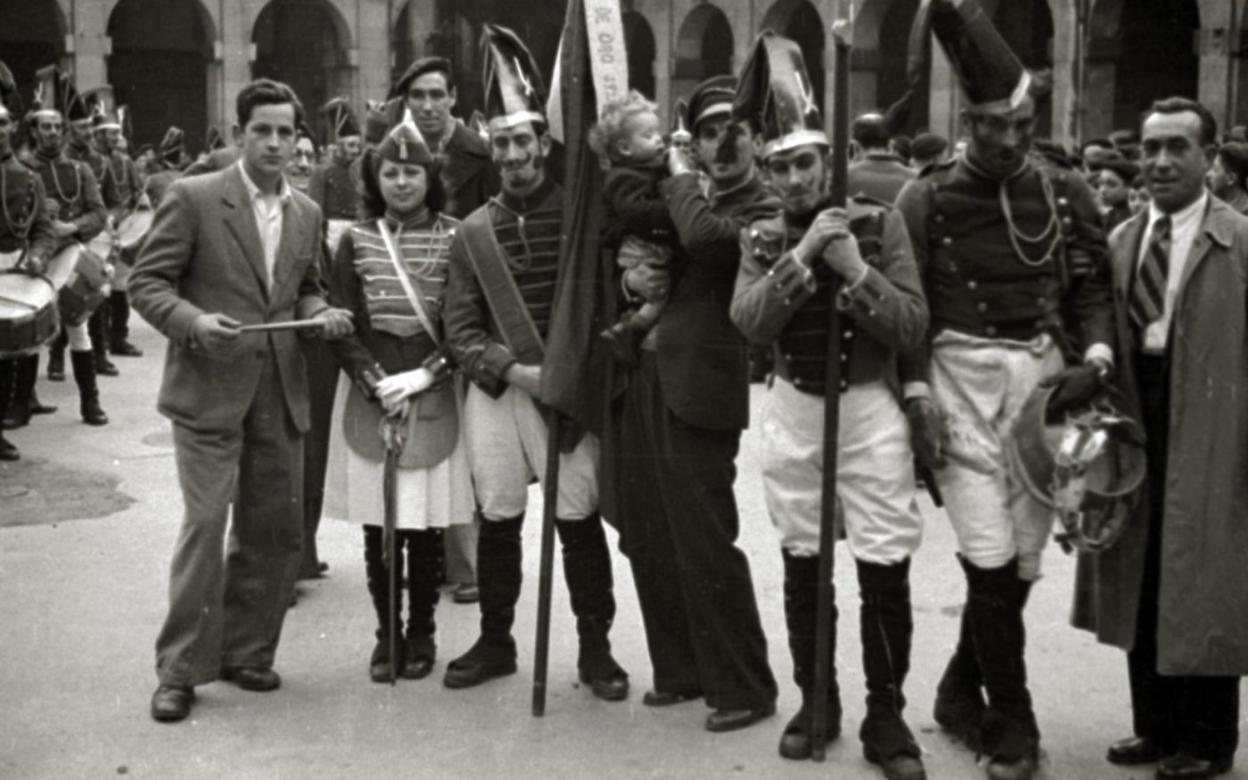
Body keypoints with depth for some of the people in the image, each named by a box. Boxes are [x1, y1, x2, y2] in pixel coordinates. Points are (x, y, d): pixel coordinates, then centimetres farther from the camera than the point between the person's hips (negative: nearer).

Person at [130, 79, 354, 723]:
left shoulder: (307, 213, 11)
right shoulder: (192, 198, -6)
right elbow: (146, 282, -6)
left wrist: (320, 312, 1)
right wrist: (192, 321, -23)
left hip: (280, 394, 6)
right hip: (208, 389, -5)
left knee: (276, 531, 9)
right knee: (206, 524, -8)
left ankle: (245, 651, 25)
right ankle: (180, 669, 5)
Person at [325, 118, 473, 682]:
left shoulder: (453, 238, 1)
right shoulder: (356, 240, 5)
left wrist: (426, 373, -12)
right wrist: (376, 381, -11)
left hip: (434, 397, -1)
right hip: (371, 397, 1)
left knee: (426, 521, 2)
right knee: (377, 524, 3)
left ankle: (421, 632, 17)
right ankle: (387, 633, 16)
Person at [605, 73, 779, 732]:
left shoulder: (765, 210, -6)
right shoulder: (689, 200, 17)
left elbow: (703, 236, -25)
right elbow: (651, 256, 27)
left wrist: (679, 176, -12)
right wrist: (633, 278, 5)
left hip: (696, 389, -8)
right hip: (641, 381, 8)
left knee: (704, 547, -5)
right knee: (647, 541, 13)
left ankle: (745, 689, 8)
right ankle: (682, 671, 27)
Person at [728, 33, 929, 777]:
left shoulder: (880, 220, -5)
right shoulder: (762, 236, 1)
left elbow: (913, 327, -11)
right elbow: (749, 320, -16)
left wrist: (855, 271, -23)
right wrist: (803, 253, -25)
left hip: (868, 402, -2)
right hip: (793, 407, 2)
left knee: (886, 568, -3)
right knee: (802, 562, 11)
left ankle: (887, 715, 11)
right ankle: (816, 701, 26)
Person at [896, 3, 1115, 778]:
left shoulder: (1067, 193, 5)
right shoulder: (928, 199, -3)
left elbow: (1095, 286, 10)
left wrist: (1094, 360, -7)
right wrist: (918, 395, -10)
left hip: (1045, 379, 3)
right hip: (962, 382, -3)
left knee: (1021, 561, 8)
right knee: (991, 560, -8)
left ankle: (962, 692, 29)